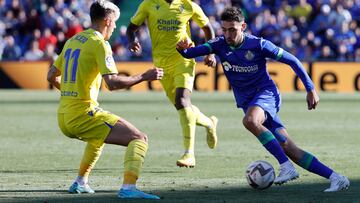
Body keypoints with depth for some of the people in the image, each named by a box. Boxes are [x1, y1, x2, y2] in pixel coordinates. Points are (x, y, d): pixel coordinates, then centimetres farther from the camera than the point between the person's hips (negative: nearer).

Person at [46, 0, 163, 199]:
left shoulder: (72, 41, 17)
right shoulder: (99, 43, -8)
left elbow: (51, 76, 26)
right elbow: (112, 83, -18)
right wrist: (144, 76, -9)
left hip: (63, 118, 9)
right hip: (82, 114, -9)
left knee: (98, 137, 39)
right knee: (139, 138, -12)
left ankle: (80, 182, 39)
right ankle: (128, 187, -31)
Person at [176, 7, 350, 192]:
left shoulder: (258, 45, -11)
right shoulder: (220, 45, 0)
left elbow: (291, 60, -4)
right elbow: (191, 53, -10)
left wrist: (310, 89, -5)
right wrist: (183, 49, -35)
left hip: (266, 93, -5)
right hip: (247, 103, 5)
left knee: (249, 120, -38)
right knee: (289, 149, -5)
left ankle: (287, 167, -35)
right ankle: (336, 178, -4)